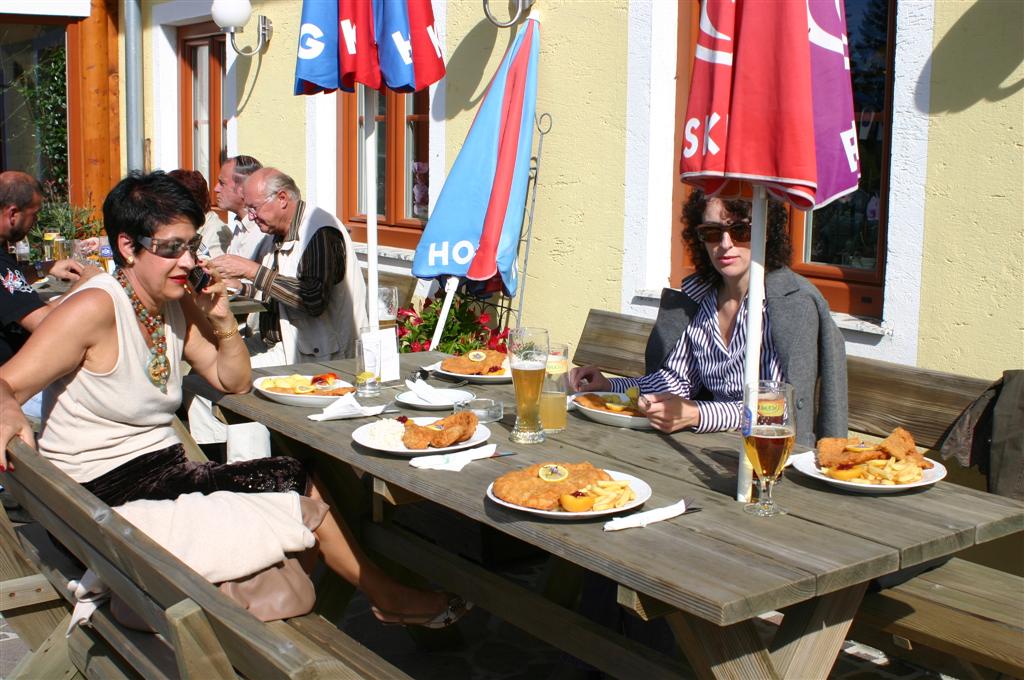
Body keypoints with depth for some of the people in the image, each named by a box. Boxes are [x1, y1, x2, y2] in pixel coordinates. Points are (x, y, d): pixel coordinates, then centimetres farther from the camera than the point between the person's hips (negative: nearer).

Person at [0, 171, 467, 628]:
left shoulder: (177, 305, 6)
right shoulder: (96, 308, -17)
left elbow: (235, 383, 12)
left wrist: (222, 319, -5)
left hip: (164, 471, 8)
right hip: (105, 492, -8)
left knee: (297, 484, -9)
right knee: (290, 482, -15)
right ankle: (388, 597, 0)